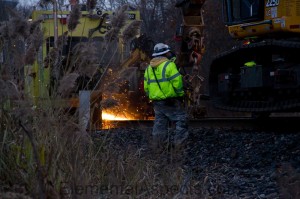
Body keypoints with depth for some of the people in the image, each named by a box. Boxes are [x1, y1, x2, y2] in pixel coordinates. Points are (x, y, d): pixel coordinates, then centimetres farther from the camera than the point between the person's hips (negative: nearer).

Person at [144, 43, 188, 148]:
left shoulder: (149, 68, 12)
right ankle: (178, 142, -9)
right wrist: (180, 94, -1)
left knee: (160, 123, 12)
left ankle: (158, 145, 12)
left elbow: (146, 86, 15)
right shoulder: (169, 65, -11)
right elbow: (177, 82, -14)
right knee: (181, 120, -1)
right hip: (170, 101, -7)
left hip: (156, 101, 7)